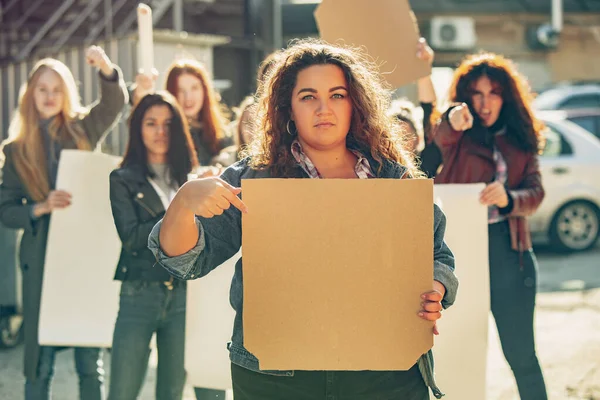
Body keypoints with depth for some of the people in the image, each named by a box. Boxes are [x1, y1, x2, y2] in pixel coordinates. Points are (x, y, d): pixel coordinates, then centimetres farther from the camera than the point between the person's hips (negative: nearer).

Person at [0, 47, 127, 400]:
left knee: (91, 364, 4)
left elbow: (115, 102, -9)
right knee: (40, 365, 3)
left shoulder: (82, 130, 7)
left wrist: (106, 68, -28)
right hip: (42, 263, 0)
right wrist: (41, 208, -14)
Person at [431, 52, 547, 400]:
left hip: (508, 250, 2)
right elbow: (441, 135, -22)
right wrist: (454, 119, -46)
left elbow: (536, 193, 0)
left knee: (521, 352, 5)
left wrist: (508, 198, -22)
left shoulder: (520, 139, 11)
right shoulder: (458, 134, 3)